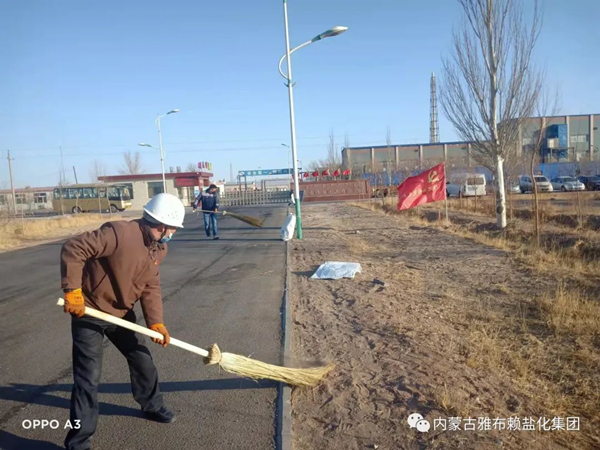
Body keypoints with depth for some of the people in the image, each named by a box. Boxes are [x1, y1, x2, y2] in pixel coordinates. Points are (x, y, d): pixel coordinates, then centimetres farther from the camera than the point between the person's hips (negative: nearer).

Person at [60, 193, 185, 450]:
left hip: (122, 313, 8)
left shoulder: (159, 248, -3)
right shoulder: (120, 233, -29)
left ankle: (152, 406, 43)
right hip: (89, 312, -7)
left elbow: (151, 286, -1)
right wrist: (73, 292, -32)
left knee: (142, 359, 18)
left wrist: (155, 322, -11)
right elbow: (73, 249, -29)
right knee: (88, 378, -4)